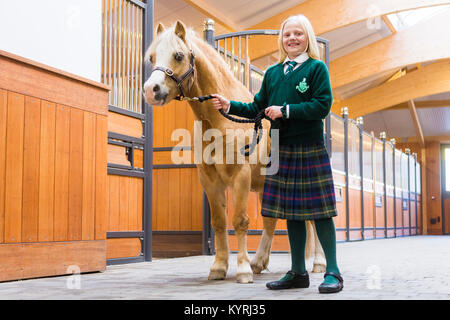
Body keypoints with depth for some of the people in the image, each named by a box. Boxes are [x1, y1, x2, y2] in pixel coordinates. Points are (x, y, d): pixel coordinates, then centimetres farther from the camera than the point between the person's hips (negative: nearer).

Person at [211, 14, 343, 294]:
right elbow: (257, 109, 16)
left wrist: (285, 110, -17)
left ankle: (333, 272, 7)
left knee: (320, 210, -3)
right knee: (291, 212, 9)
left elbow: (322, 106, -14)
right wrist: (230, 106, 3)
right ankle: (298, 273, 19)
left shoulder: (317, 68, -3)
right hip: (282, 150, 6)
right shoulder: (273, 73, 13)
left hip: (310, 150, -5)